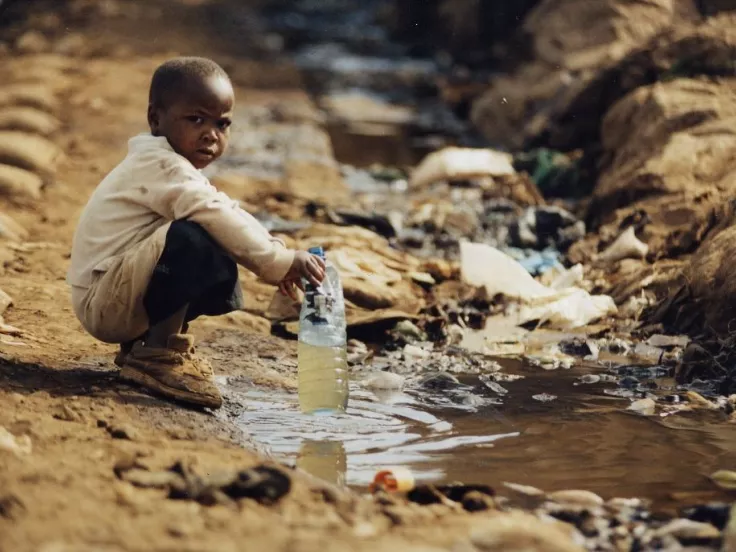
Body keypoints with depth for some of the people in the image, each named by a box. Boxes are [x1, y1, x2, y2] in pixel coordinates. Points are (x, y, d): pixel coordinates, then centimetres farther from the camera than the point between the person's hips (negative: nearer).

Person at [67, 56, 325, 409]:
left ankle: (144, 342, 15)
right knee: (193, 237, -29)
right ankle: (159, 353, -21)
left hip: (115, 304, 11)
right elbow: (215, 217, -28)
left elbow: (227, 216, 14)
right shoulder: (160, 166, -16)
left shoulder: (172, 169, 17)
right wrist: (279, 261, -26)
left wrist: (275, 259, -2)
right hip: (102, 303, -11)